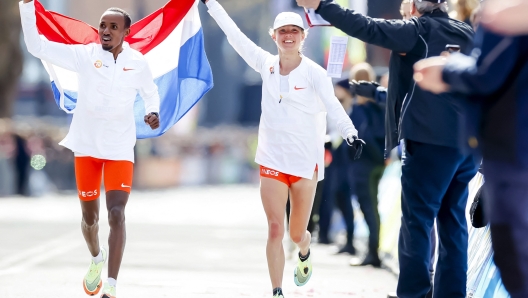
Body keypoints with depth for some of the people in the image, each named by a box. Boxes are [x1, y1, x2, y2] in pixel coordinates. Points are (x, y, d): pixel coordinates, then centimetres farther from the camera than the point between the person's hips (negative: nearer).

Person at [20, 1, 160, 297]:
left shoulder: (138, 62, -5)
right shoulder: (85, 55, -8)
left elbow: (150, 92, 15)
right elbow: (37, 46, -11)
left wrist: (153, 112, -7)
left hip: (120, 149, -1)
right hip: (86, 146, 1)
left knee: (116, 214, -13)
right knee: (90, 216, 12)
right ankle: (97, 258, 44)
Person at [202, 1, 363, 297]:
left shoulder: (313, 72, -8)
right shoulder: (266, 64, 2)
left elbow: (332, 105, -20)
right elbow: (235, 35, 7)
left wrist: (350, 132, -37)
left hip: (305, 160, -2)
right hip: (272, 159, 2)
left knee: (297, 233, 8)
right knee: (275, 228, -9)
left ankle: (304, 253, 44)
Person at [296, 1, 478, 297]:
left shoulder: (419, 30, -4)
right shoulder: (467, 33, 15)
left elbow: (369, 28, -12)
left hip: (432, 140, -7)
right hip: (468, 141, 7)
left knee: (417, 219, -5)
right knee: (452, 221, 9)